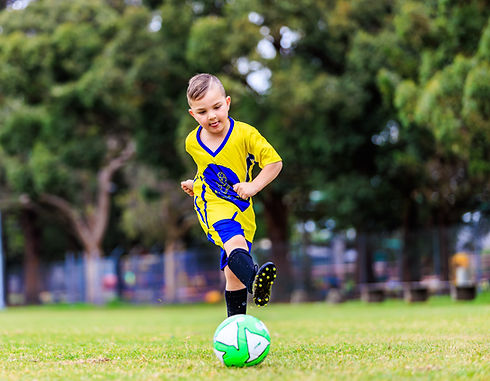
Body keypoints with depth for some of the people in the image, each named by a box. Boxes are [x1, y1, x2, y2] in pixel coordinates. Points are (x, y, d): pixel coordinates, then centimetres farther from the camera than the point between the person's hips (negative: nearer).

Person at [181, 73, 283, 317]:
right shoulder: (193, 143, 3)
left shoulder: (245, 134, -9)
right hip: (212, 206, -1)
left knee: (233, 274, 2)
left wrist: (253, 187, -13)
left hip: (240, 209, 1)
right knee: (235, 243, -33)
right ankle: (254, 282, -58)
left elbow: (275, 162, -5)